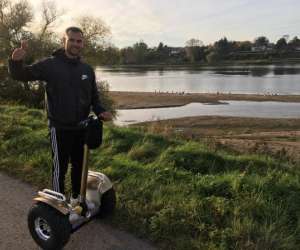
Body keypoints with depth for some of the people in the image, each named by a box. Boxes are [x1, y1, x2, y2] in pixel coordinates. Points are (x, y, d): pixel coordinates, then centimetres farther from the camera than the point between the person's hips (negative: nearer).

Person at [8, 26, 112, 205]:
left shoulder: (87, 69, 6)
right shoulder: (50, 65, -7)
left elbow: (94, 96, 13)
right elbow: (21, 75, -9)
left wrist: (100, 112, -6)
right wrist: (16, 61, -31)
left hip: (81, 127, 5)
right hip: (60, 128, -5)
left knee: (79, 164, 17)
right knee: (60, 167, 2)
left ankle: (77, 196, 37)